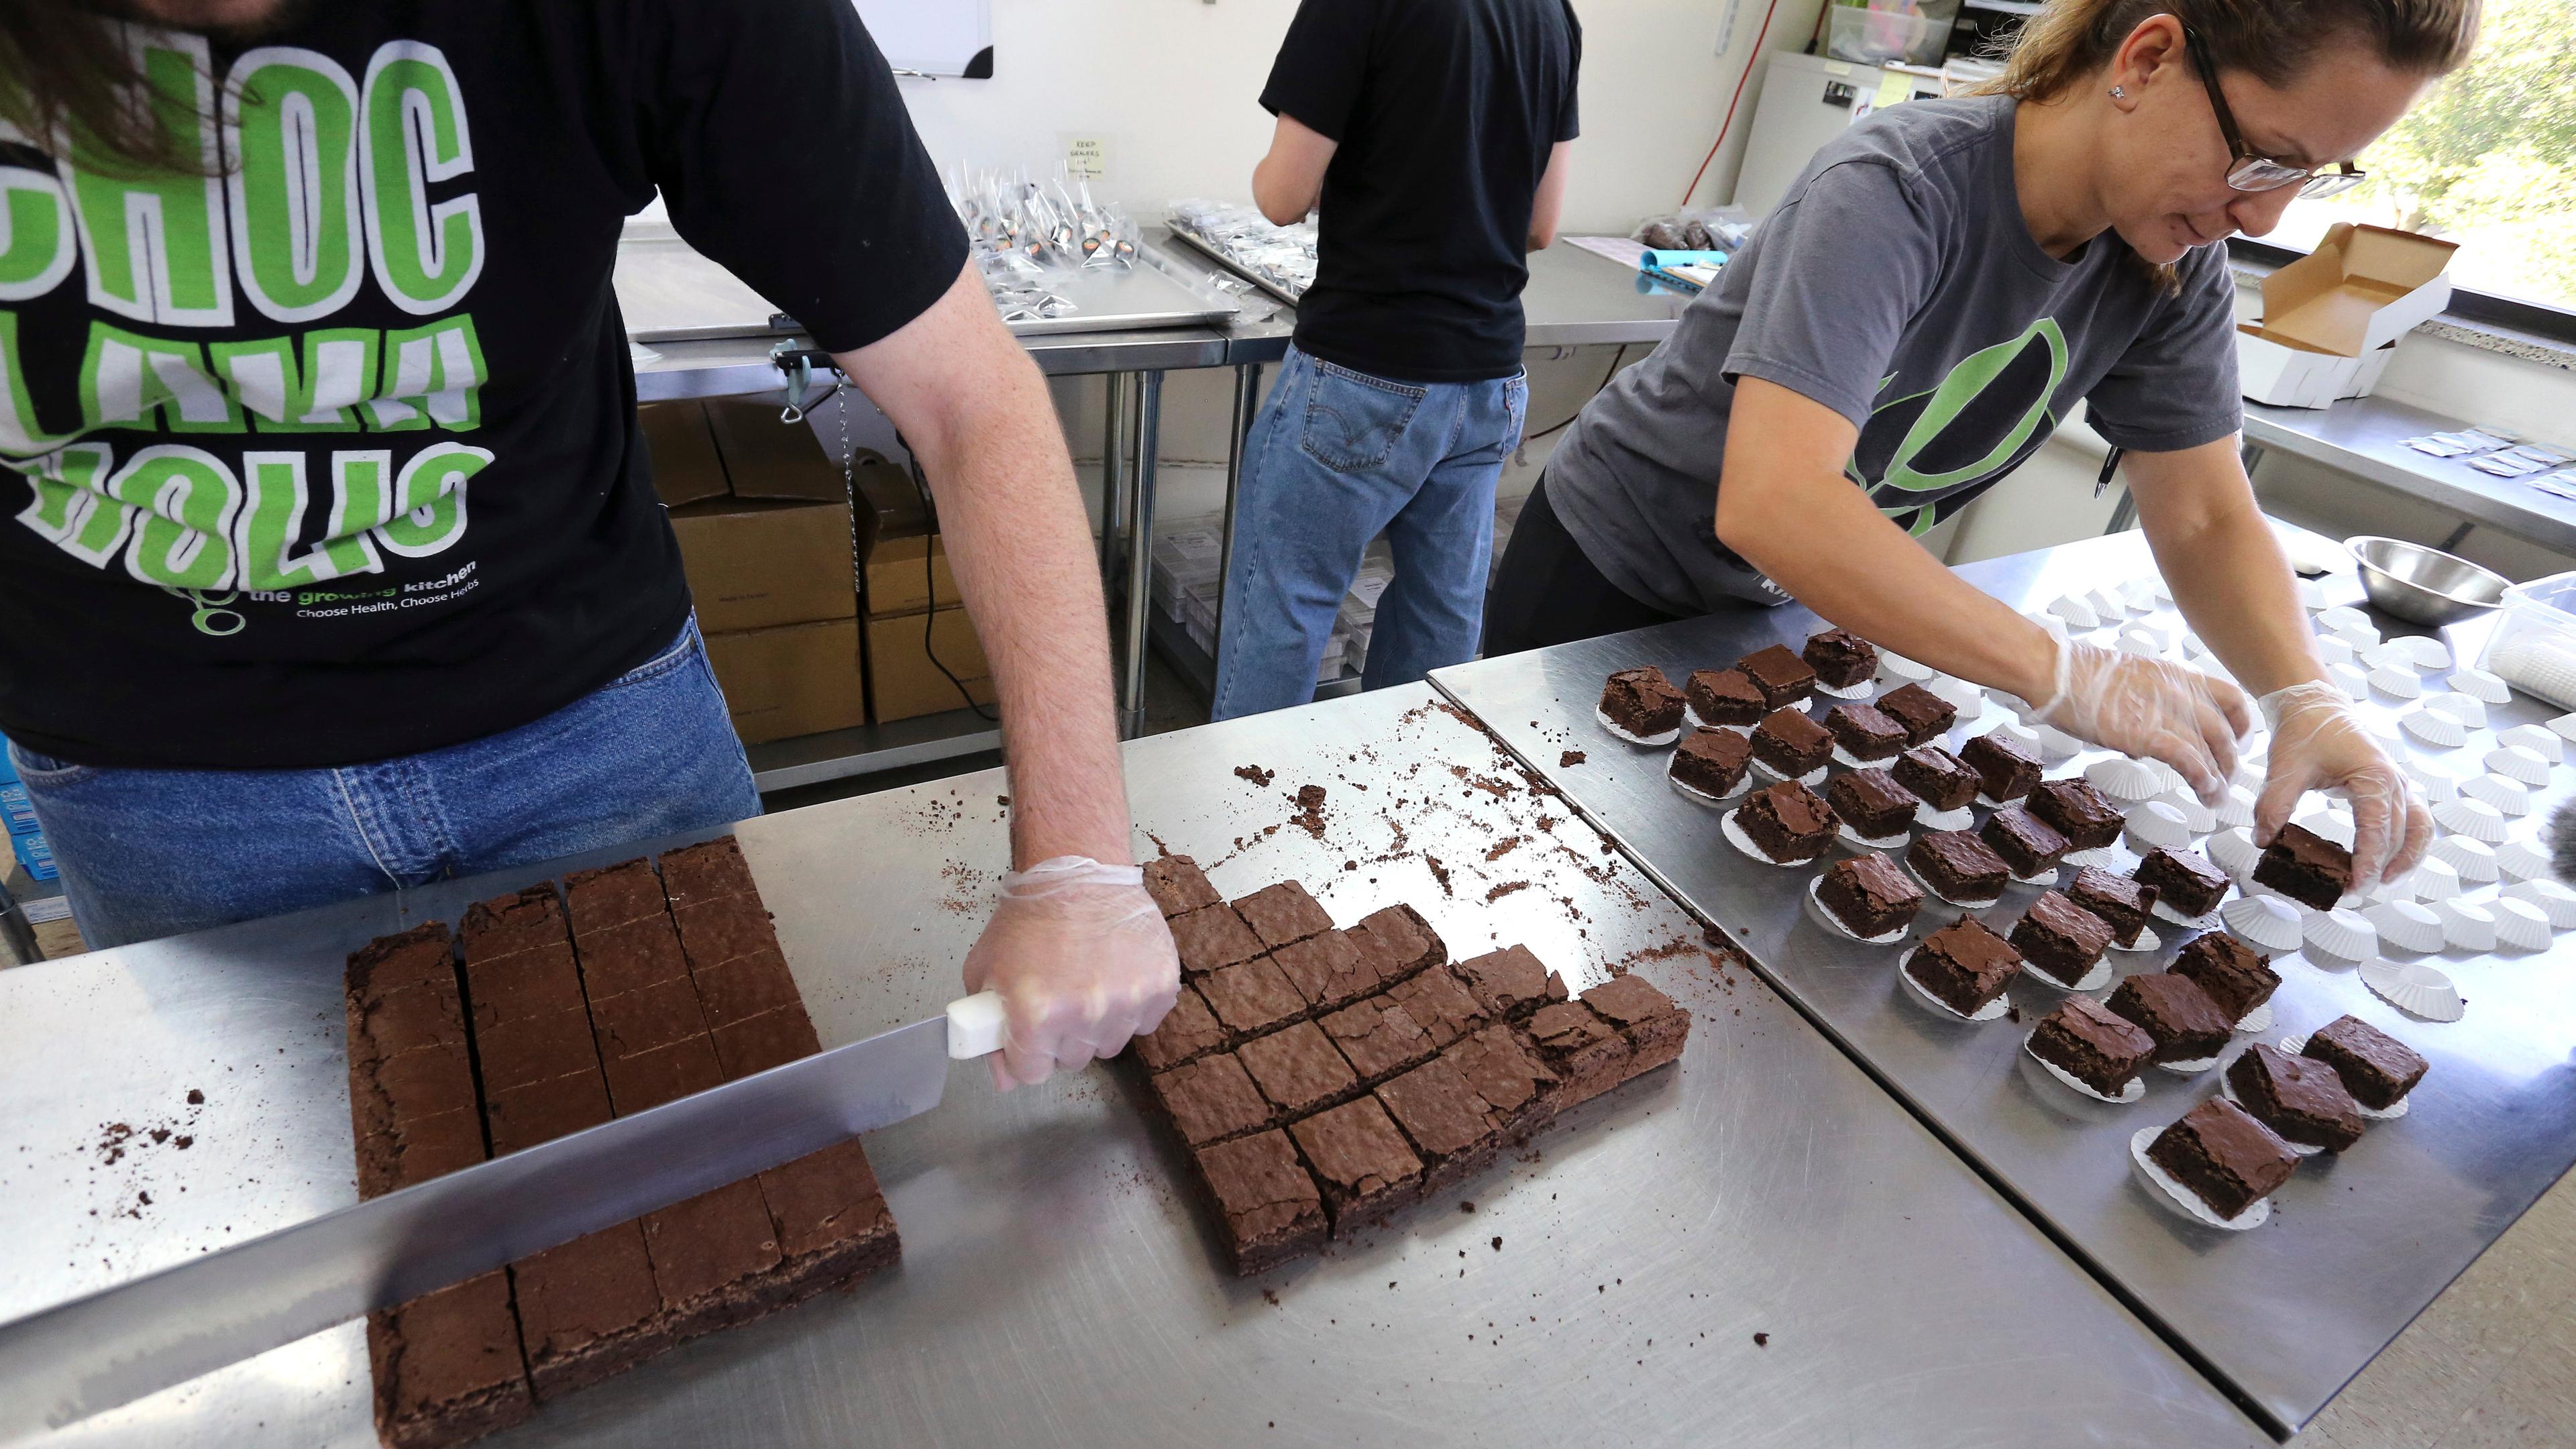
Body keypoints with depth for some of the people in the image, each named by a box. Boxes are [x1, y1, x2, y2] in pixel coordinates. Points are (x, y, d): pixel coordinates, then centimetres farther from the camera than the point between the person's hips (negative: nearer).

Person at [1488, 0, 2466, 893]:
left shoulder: (2174, 266, -9)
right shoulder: (1898, 189, -31)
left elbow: (2205, 522, -4)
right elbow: (1771, 505, -44)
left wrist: (2306, 697, -22)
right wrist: (2062, 674, -42)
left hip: (1781, 602, 6)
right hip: (1611, 579, -5)